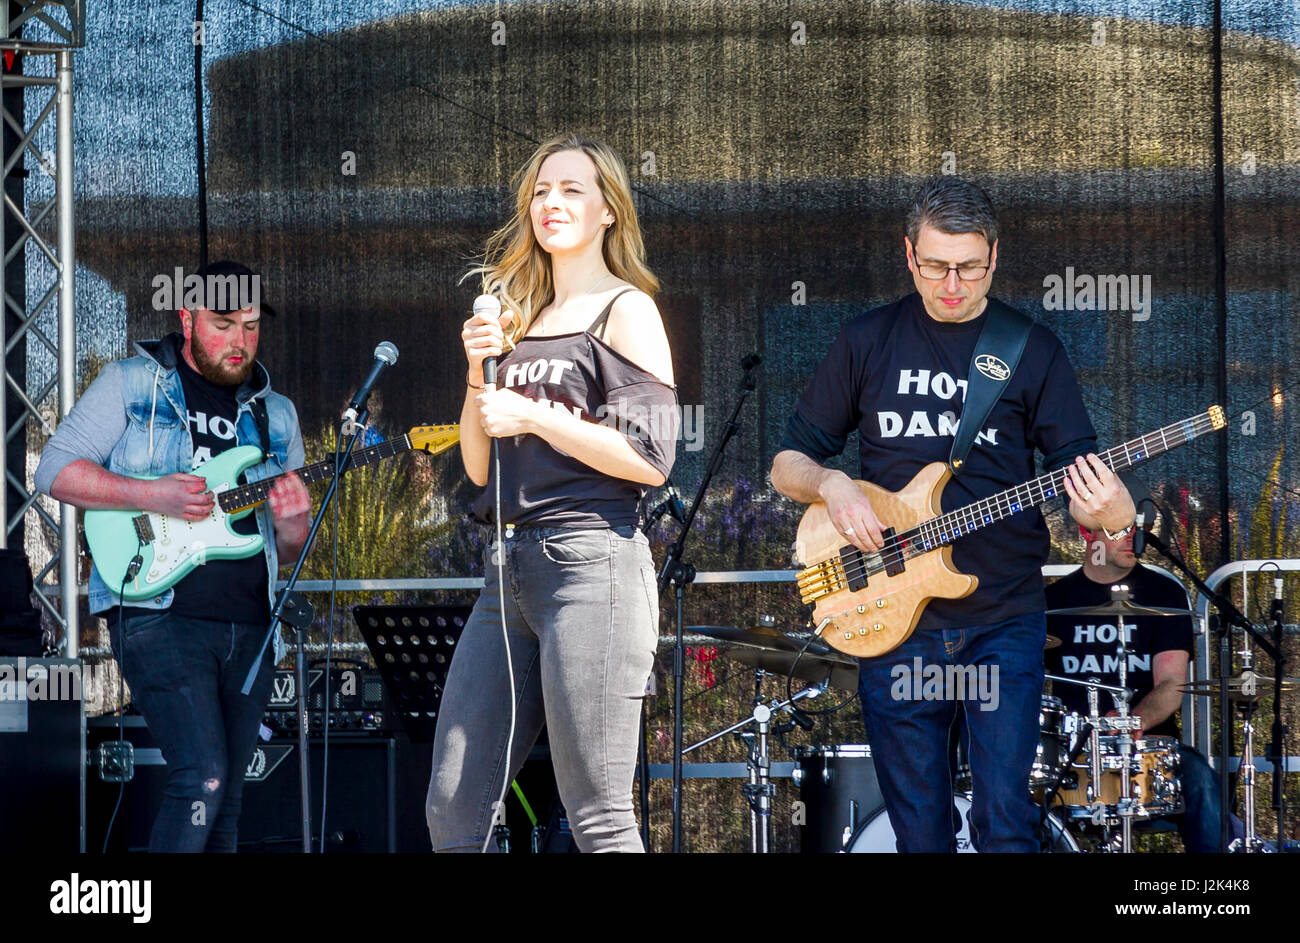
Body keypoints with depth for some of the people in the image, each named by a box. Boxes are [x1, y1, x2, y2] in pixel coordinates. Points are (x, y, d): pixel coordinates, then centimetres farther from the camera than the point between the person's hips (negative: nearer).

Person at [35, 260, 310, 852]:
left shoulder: (275, 415, 17)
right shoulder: (131, 384, 4)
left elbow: (288, 551, 20)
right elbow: (55, 471, -2)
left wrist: (290, 524, -5)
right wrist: (151, 496, -15)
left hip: (249, 624, 6)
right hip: (159, 611, -6)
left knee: (226, 800, 7)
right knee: (202, 778, -20)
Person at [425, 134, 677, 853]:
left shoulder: (625, 311, 0)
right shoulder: (519, 321, 20)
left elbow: (650, 458, -11)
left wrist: (533, 416, -8)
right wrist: (481, 375, 4)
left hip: (591, 561, -7)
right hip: (509, 570, 8)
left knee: (598, 818, -8)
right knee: (453, 813, 5)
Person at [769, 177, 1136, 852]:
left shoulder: (1032, 350, 4)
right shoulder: (867, 342, 7)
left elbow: (1077, 470, 2)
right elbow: (787, 464, 12)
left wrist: (1111, 511, -21)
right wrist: (828, 484, -11)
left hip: (1003, 622, -1)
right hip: (893, 619, 1)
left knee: (1006, 823, -7)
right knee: (917, 829, 5)